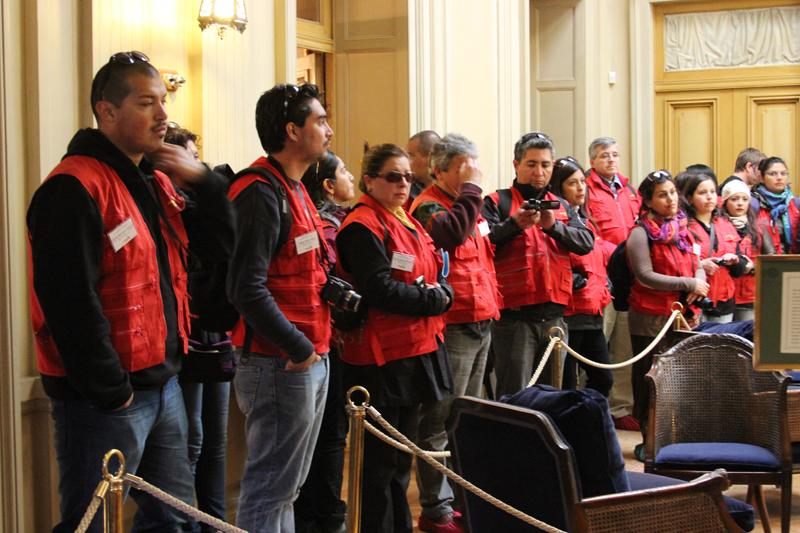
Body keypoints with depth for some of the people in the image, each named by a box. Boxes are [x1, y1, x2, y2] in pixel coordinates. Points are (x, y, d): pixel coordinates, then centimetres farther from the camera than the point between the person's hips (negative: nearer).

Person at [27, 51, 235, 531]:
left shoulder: (158, 182, 13)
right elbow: (70, 301, -24)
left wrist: (204, 181, -3)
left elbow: (221, 244, 13)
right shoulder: (75, 188, -17)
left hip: (163, 384, 9)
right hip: (105, 397, -9)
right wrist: (110, 390, -20)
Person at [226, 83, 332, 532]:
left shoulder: (294, 190, 15)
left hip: (311, 359, 10)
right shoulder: (262, 193, -16)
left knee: (286, 486, 17)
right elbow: (248, 288, -23)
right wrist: (299, 348, -19)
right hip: (281, 364, -10)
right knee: (270, 488, -3)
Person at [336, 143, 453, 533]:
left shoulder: (408, 224, 16)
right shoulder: (363, 227, -13)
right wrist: (432, 300, -13)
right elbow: (380, 289, -21)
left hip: (417, 351, 9)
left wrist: (442, 293, -6)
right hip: (381, 358, -9)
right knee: (381, 460, -2)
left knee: (402, 456, 18)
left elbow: (438, 278, 16)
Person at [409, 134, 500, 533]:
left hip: (480, 324, 9)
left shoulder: (471, 205, 18)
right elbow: (450, 233, -29)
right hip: (452, 326, -9)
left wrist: (492, 306, 22)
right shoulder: (429, 206, -9)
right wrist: (471, 190, -20)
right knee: (442, 424, -5)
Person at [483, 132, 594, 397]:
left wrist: (553, 225, -14)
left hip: (554, 317, 5)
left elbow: (586, 242, 1)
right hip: (514, 317, -5)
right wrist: (515, 224, -27)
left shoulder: (561, 207, 17)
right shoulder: (497, 203, 1)